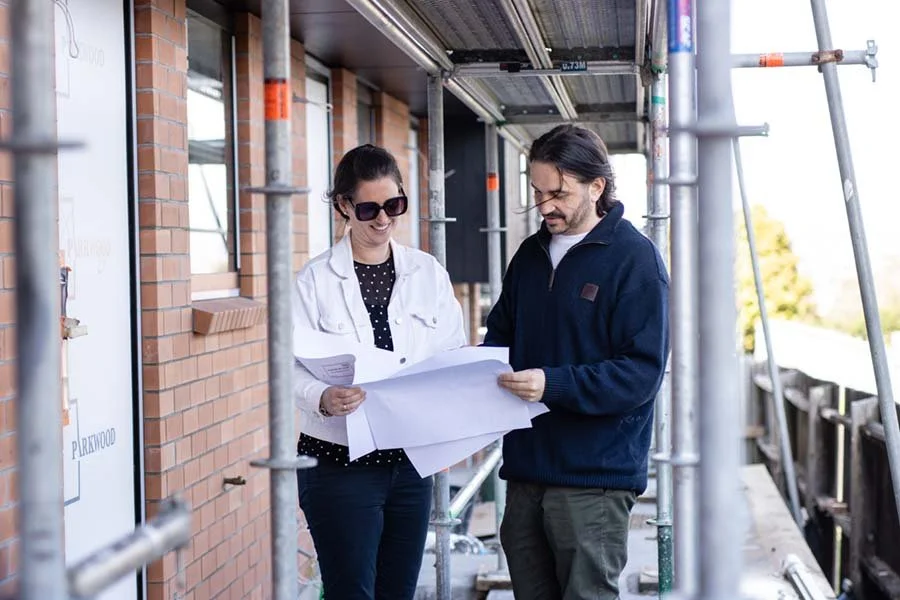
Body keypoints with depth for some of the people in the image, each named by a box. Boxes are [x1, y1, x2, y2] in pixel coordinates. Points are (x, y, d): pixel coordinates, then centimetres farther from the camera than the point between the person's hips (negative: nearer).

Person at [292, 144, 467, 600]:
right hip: (340, 463, -4)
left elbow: (454, 353, 6)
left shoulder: (428, 272, 5)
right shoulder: (316, 280, -5)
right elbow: (294, 364, -11)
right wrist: (323, 398, -32)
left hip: (410, 459, 4)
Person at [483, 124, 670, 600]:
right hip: (526, 470, 7)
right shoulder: (531, 254, 13)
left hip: (594, 477, -7)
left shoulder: (635, 259, -10)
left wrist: (554, 385, -25)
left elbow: (641, 372, -16)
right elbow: (502, 331, 23)